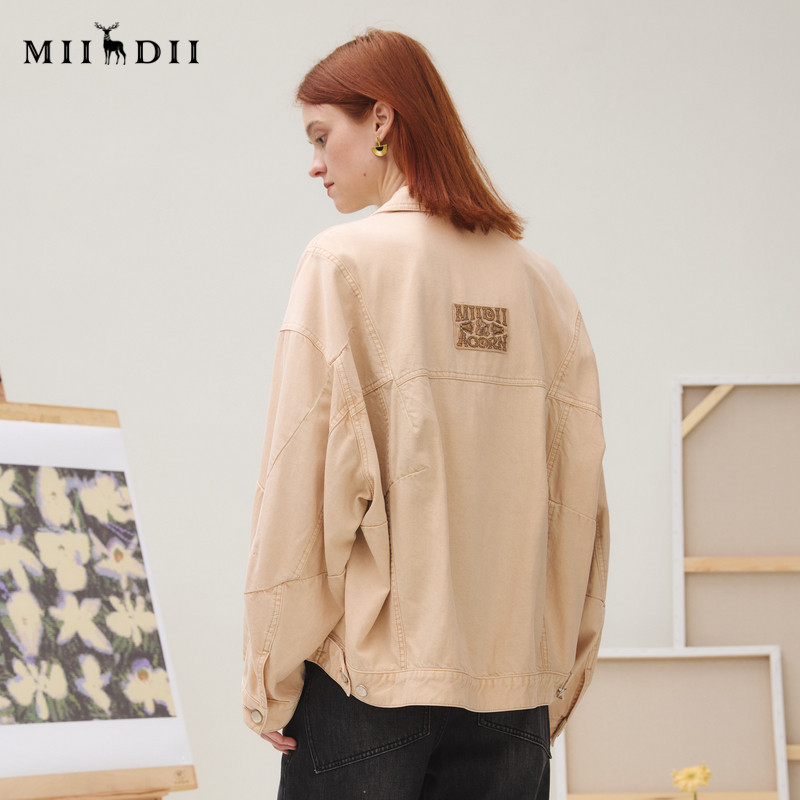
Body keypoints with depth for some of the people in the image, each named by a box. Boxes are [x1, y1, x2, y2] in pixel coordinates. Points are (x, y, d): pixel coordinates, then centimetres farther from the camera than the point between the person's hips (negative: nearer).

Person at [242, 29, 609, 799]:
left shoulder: (345, 261, -5)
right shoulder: (539, 281, 8)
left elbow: (300, 480, -8)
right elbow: (578, 493, 7)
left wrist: (269, 679, -1)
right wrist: (557, 685, 14)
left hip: (370, 675, -4)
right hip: (513, 684, 4)